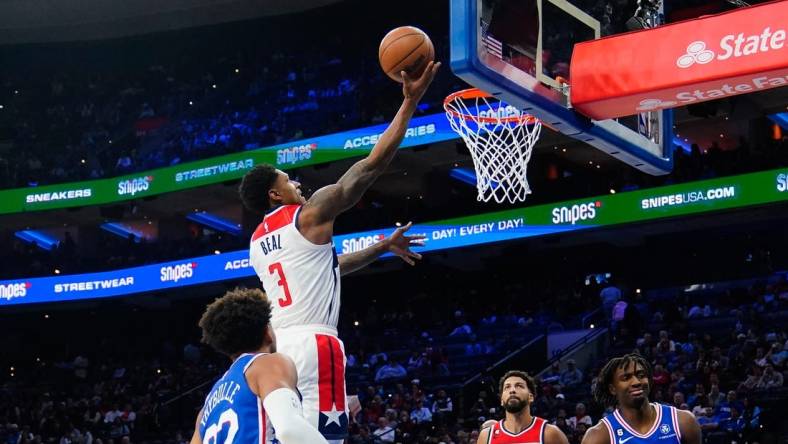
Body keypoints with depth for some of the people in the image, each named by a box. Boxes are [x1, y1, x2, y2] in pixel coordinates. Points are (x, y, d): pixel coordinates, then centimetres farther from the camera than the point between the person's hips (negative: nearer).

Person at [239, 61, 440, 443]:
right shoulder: (310, 214, 1)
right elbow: (371, 164, -1)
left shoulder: (257, 243, 24)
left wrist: (382, 247, 42)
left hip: (276, 347, 8)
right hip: (313, 344, -8)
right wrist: (410, 101, 3)